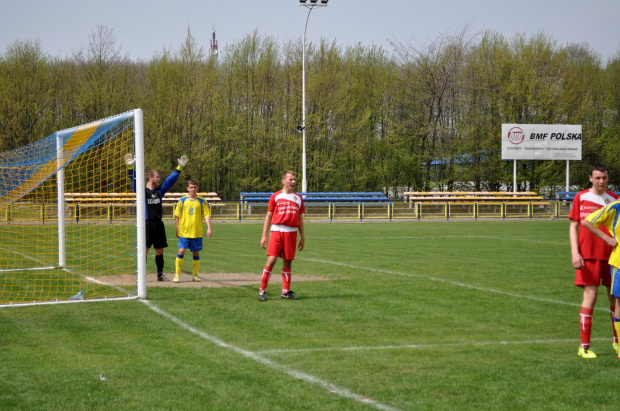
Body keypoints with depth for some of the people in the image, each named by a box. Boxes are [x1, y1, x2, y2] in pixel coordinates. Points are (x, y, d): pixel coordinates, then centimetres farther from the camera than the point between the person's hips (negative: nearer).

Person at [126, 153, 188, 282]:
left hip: (158, 224, 5)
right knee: (144, 250, -6)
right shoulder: (142, 191, -2)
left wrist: (179, 168, 10)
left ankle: (160, 274, 18)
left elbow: (171, 180, 14)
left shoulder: (160, 190, 12)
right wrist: (130, 168, -29)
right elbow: (134, 181, -15)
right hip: (147, 224, -5)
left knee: (159, 251, 9)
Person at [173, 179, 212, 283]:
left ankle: (195, 275, 17)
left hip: (197, 233, 1)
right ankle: (177, 274, -3)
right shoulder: (182, 201, 3)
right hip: (184, 232, -1)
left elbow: (207, 215, 1)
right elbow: (177, 216, 8)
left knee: (196, 253, 6)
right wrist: (177, 229, 5)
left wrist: (209, 228, -9)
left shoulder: (202, 201, 3)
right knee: (181, 251, -10)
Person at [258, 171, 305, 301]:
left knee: (288, 262, 5)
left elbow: (300, 218, 17)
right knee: (271, 260, -11)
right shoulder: (275, 196, 4)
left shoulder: (298, 198, 13)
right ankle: (262, 290, -4)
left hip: (291, 233, 3)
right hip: (277, 231, -3)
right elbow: (268, 216, 6)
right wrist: (264, 235, 1)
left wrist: (302, 237, 13)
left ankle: (286, 291, 14)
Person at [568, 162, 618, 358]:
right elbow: (574, 226, 1)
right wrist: (575, 252, -8)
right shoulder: (581, 198, 1)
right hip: (588, 255, -3)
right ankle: (584, 346, -2)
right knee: (590, 295, -7)